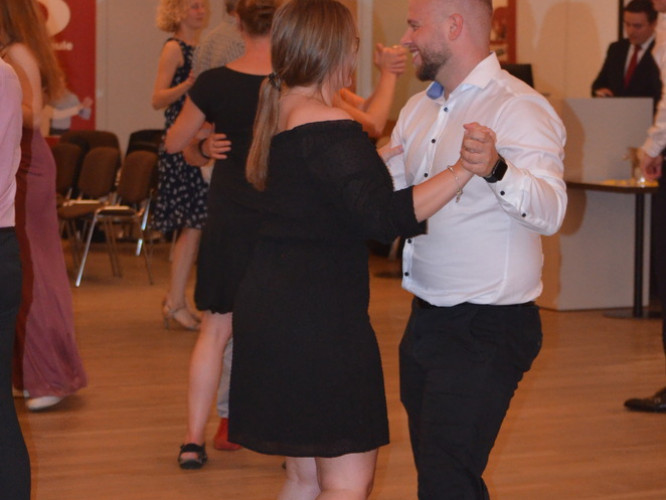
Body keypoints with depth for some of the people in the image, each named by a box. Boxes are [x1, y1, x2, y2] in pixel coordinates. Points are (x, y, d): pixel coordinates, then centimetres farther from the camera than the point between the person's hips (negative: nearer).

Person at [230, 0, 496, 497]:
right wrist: (461, 172, -30)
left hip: (271, 304, 10)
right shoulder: (329, 127, -17)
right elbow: (381, 215, -27)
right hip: (319, 315, -10)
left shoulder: (280, 112, 13)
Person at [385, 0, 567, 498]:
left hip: (487, 330, -8)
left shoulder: (519, 108, -16)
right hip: (428, 322, 9)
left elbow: (550, 211, -31)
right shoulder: (419, 110, 11)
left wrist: (496, 171, -49)